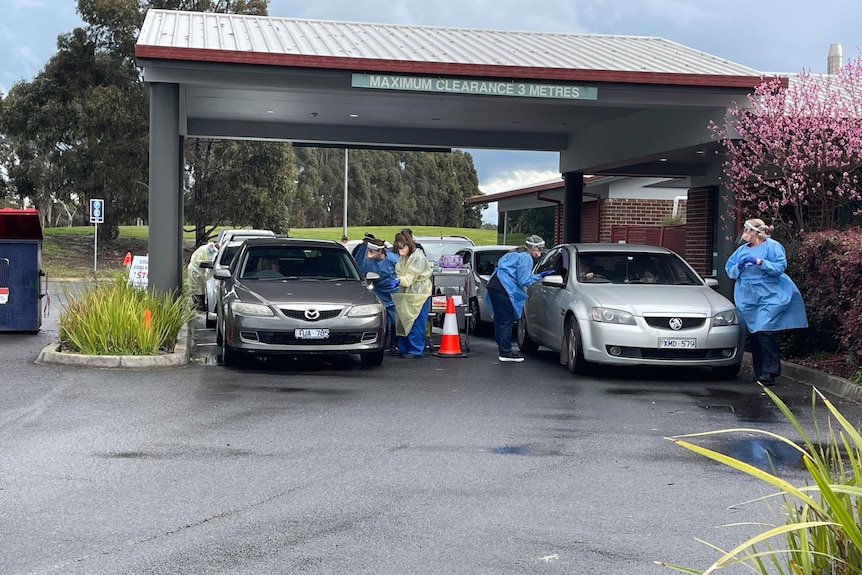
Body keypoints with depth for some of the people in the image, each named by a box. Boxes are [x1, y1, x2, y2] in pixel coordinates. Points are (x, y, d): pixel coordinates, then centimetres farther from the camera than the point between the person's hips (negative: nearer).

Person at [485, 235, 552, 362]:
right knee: (506, 321, -5)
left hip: (493, 286, 10)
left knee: (500, 319, 15)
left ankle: (503, 349, 23)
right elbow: (524, 281, -11)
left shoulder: (515, 254, 23)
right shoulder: (526, 258, -6)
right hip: (503, 289, -10)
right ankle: (505, 353, -2)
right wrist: (540, 276, -1)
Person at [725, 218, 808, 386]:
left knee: (765, 333, -15)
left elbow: (780, 267, -12)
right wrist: (739, 266, -5)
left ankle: (769, 372, -13)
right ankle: (759, 372, 14)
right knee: (753, 335, 7)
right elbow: (729, 270, 15)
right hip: (747, 299, 6)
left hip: (769, 298, -6)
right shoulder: (742, 250, 17)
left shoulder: (772, 246, -1)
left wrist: (759, 262, -19)